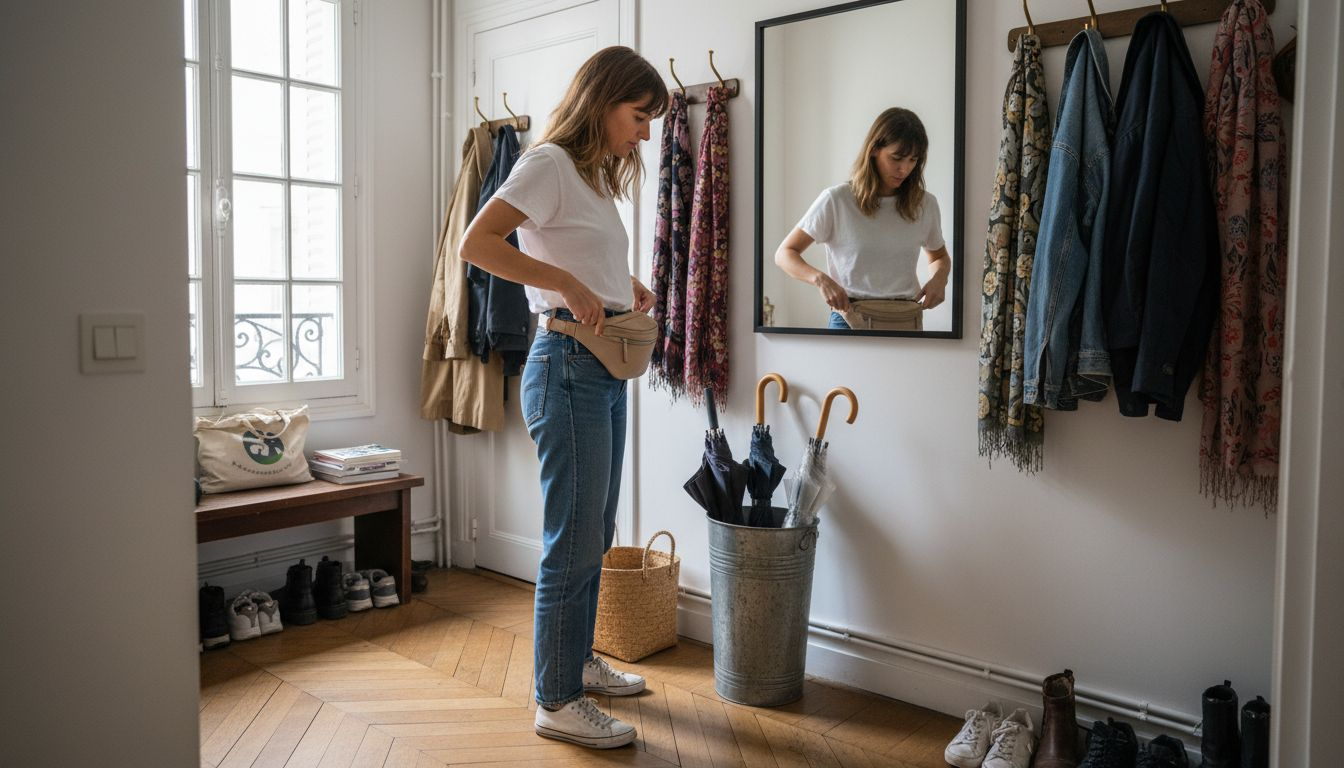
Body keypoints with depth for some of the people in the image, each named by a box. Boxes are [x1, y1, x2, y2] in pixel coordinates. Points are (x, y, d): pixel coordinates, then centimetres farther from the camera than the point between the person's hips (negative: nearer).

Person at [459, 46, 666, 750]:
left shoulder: (596, 176, 19)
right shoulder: (550, 162, -9)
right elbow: (475, 244, -19)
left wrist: (627, 284, 12)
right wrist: (567, 284, -23)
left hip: (605, 372, 10)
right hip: (569, 367, -10)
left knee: (593, 535, 17)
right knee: (574, 541, -3)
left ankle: (579, 662, 33)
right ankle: (557, 702, 9)